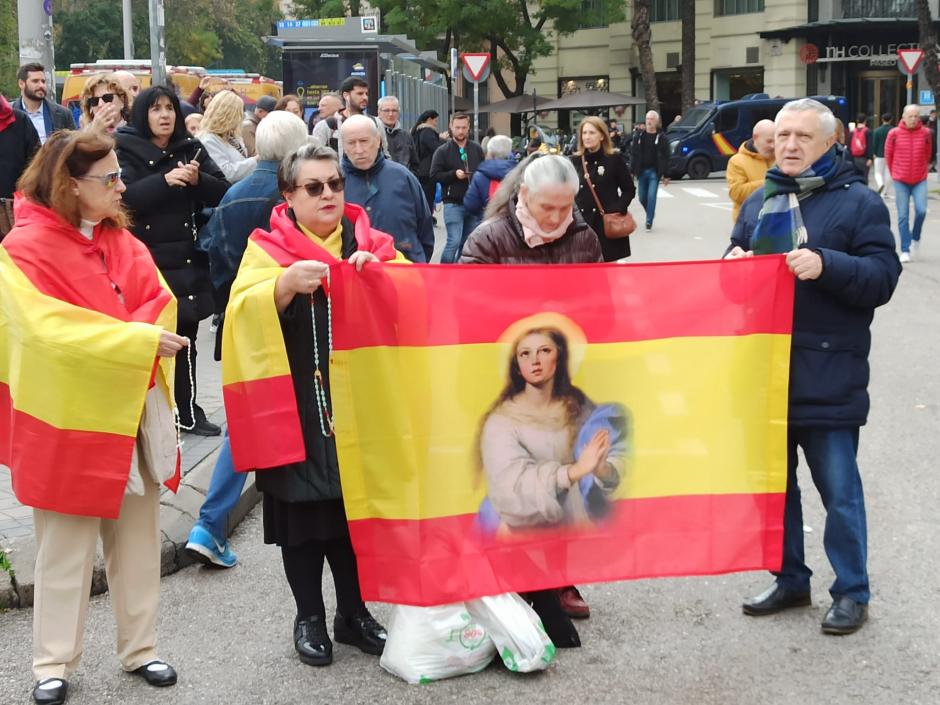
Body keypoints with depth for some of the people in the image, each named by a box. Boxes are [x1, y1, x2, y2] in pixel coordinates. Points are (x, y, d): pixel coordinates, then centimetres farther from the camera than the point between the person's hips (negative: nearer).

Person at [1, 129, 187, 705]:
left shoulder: (122, 241, 9)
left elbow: (160, 303, 3)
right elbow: (51, 329, -23)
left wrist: (125, 337, -18)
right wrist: (139, 339, -25)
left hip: (135, 408, 6)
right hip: (71, 417, -6)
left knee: (138, 537, 12)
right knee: (66, 545, 4)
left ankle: (139, 648, 25)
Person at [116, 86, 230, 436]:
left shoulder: (191, 149, 10)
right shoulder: (126, 151, -1)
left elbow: (223, 193, 5)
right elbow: (123, 197, -16)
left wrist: (198, 179, -14)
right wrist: (164, 180, -25)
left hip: (187, 260, 4)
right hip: (145, 260, -4)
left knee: (186, 339, 8)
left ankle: (188, 411, 18)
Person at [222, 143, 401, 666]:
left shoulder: (368, 243, 8)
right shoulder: (268, 248, -1)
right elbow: (246, 313, -17)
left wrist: (378, 271, -22)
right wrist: (286, 283, -35)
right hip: (298, 407, -2)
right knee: (304, 509, 4)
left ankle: (353, 612, 24)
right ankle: (310, 617, 20)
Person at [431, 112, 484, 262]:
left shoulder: (476, 149, 9)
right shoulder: (442, 151, -2)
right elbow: (434, 175, -6)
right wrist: (454, 174, -18)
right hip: (453, 204, -4)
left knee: (467, 243, 9)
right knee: (454, 241, -12)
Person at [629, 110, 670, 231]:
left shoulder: (661, 137, -3)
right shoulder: (639, 135, 4)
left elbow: (665, 157, -3)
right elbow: (633, 154, 5)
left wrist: (666, 175, -5)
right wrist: (632, 170, 0)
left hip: (654, 171, -3)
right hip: (641, 171, 3)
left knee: (651, 197, -10)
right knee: (642, 198, 9)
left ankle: (649, 221, -2)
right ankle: (650, 214, 33)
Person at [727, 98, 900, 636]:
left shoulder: (858, 202, -4)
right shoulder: (760, 202, 13)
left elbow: (883, 276, -10)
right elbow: (737, 257, 22)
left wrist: (827, 265, -25)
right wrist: (733, 263, -1)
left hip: (828, 375, -6)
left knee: (839, 489, 1)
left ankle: (852, 592, 14)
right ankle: (790, 580, 29)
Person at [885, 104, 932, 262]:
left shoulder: (925, 133, -1)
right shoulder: (894, 134, -5)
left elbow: (928, 155, 11)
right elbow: (888, 155, 7)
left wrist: (924, 171, 12)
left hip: (920, 181, 1)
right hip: (901, 181, 0)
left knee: (921, 210, -14)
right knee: (903, 216, 0)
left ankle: (915, 239, 13)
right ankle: (905, 250, 7)